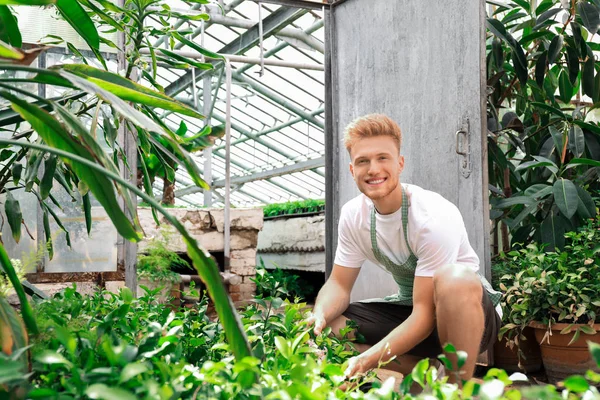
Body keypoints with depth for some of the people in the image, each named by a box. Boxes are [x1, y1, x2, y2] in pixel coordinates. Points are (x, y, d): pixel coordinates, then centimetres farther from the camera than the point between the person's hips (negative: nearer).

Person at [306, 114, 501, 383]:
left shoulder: (434, 217, -26)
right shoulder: (353, 214, -8)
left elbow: (425, 315, -28)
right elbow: (339, 284, -3)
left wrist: (369, 359, -40)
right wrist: (320, 315, -26)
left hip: (466, 313, -6)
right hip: (409, 308, 6)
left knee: (454, 279, -40)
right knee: (323, 327, -13)